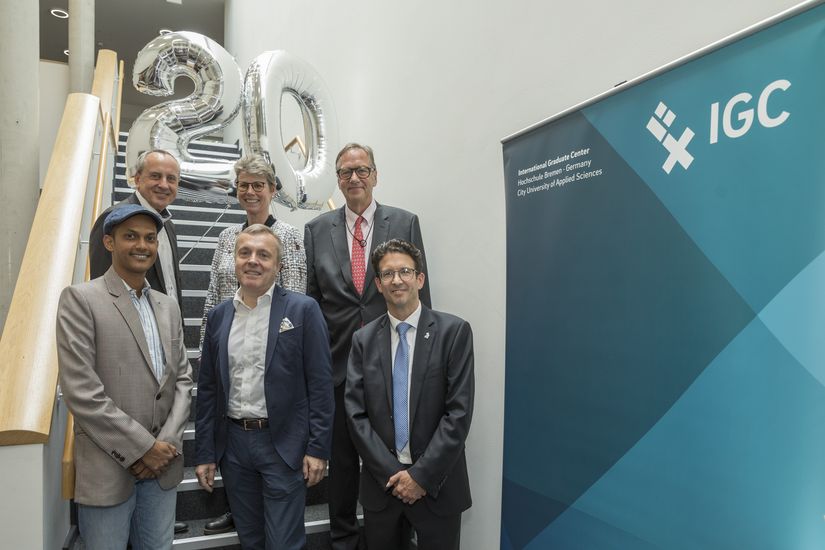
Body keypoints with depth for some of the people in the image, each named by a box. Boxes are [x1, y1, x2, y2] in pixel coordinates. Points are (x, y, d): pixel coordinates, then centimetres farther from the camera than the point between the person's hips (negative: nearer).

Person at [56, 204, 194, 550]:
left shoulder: (168, 306, 10)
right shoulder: (80, 299, -8)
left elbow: (182, 379, 8)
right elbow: (80, 391, -15)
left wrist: (167, 443, -6)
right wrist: (143, 448, -14)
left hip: (163, 466, 5)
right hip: (107, 469, -5)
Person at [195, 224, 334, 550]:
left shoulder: (303, 310, -7)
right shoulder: (218, 316, 6)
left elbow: (320, 384, -9)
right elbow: (208, 389, 8)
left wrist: (318, 448, -11)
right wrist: (204, 453, 7)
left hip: (284, 444, -4)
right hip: (233, 444, 4)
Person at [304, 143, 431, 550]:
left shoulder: (405, 223, 1)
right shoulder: (317, 229, 5)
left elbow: (419, 288, 1)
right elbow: (310, 297, 6)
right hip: (337, 359, 1)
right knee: (341, 454, 15)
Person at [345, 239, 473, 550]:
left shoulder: (453, 331, -7)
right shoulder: (364, 340, 1)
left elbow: (459, 412, -11)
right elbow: (356, 414, -2)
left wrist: (421, 475, -12)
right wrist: (392, 474, -9)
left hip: (437, 484, -2)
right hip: (381, 483, 2)